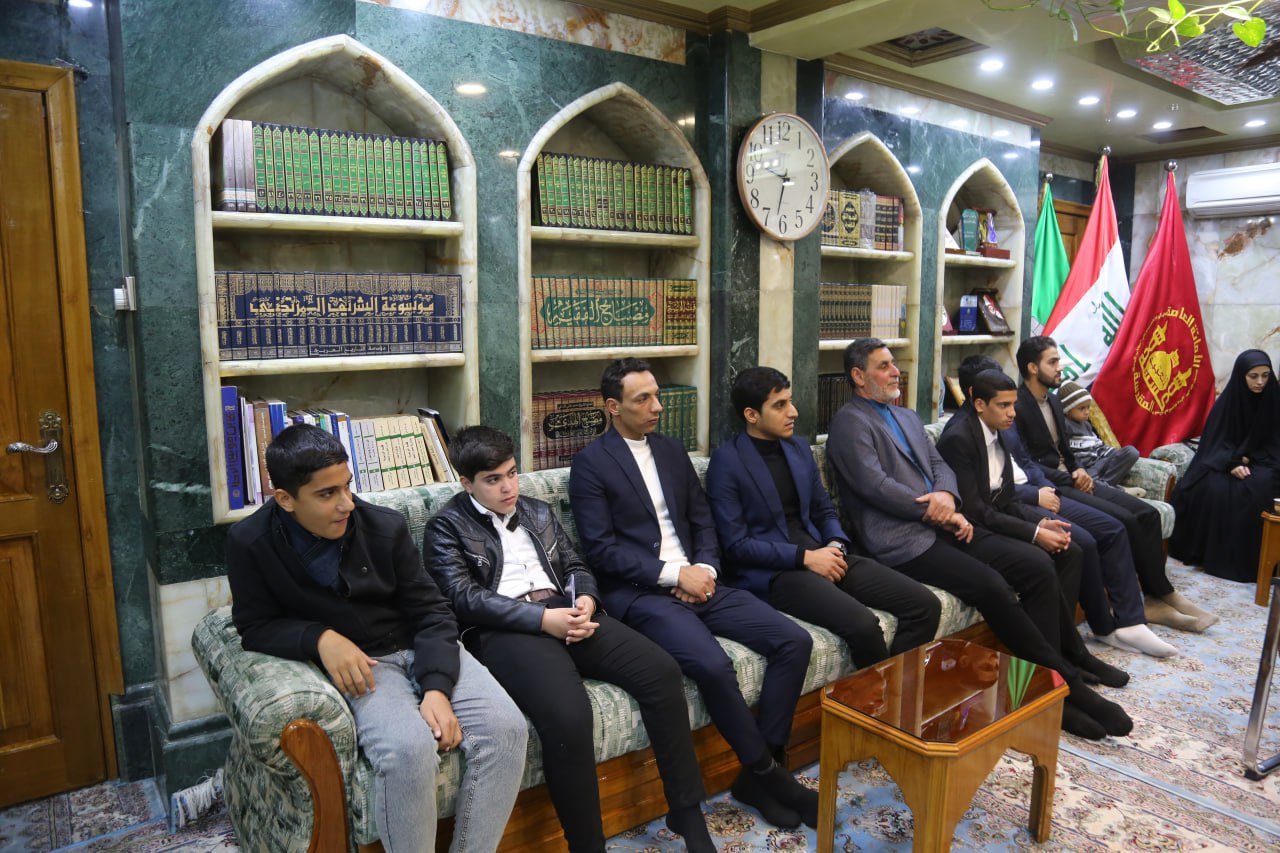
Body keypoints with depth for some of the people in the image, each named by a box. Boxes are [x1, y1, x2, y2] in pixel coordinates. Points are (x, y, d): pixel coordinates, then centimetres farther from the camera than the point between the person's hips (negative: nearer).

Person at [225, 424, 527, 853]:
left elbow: (431, 611, -3)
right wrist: (321, 639, -22)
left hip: (424, 650, 3)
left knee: (506, 728, -20)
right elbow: (255, 627, -1)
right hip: (358, 662, -2)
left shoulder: (385, 526, -7)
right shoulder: (250, 543, -8)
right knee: (409, 749, -33)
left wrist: (437, 688, -19)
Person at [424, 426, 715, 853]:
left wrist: (585, 601, -5)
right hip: (503, 629, -5)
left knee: (662, 671, -16)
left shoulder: (538, 512, 23)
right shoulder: (447, 526, 5)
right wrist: (543, 618, -17)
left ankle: (687, 812, -1)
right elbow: (464, 598, -8)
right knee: (568, 715, -34)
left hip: (565, 612, 6)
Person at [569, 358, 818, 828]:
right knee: (713, 665, -31)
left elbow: (702, 520, 15)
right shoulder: (590, 463, -4)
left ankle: (759, 771, 1)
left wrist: (705, 568, -6)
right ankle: (766, 771, -6)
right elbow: (601, 549, -11)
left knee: (794, 641, -9)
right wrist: (674, 574, -16)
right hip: (639, 593, -6)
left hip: (695, 579, 7)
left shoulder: (673, 450, 15)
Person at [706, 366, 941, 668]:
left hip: (820, 555, 7)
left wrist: (835, 545, -4)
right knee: (863, 624, -29)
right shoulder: (726, 462, -9)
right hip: (773, 572, -7)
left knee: (925, 604, -7)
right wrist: (805, 557, -16)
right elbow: (735, 545, -13)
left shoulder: (799, 447, 13)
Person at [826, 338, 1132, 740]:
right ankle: (1068, 681, -6)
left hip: (940, 526, 8)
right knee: (992, 586, -25)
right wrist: (941, 513, -11)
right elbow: (875, 485, -14)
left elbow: (940, 465, 17)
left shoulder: (907, 417, 24)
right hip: (902, 541, -8)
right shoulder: (850, 422, -4)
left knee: (1038, 566, -8)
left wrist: (946, 495, -7)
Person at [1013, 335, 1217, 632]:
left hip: (1069, 478, 9)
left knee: (1147, 513, -5)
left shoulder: (1054, 400, 15)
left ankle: (1158, 596, -1)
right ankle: (1161, 594, -3)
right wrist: (1070, 479, -15)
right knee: (1125, 521, -20)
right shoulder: (1017, 407, -14)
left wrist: (1079, 471, 1)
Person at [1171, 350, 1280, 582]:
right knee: (1213, 487, -31)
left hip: (1260, 463, 0)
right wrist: (1232, 463, -21)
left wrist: (1249, 459, -16)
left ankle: (1246, 561, -25)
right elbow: (1216, 439, -4)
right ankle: (1210, 552, -18)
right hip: (1226, 460, 1)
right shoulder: (1228, 400, -2)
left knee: (1257, 490, -33)